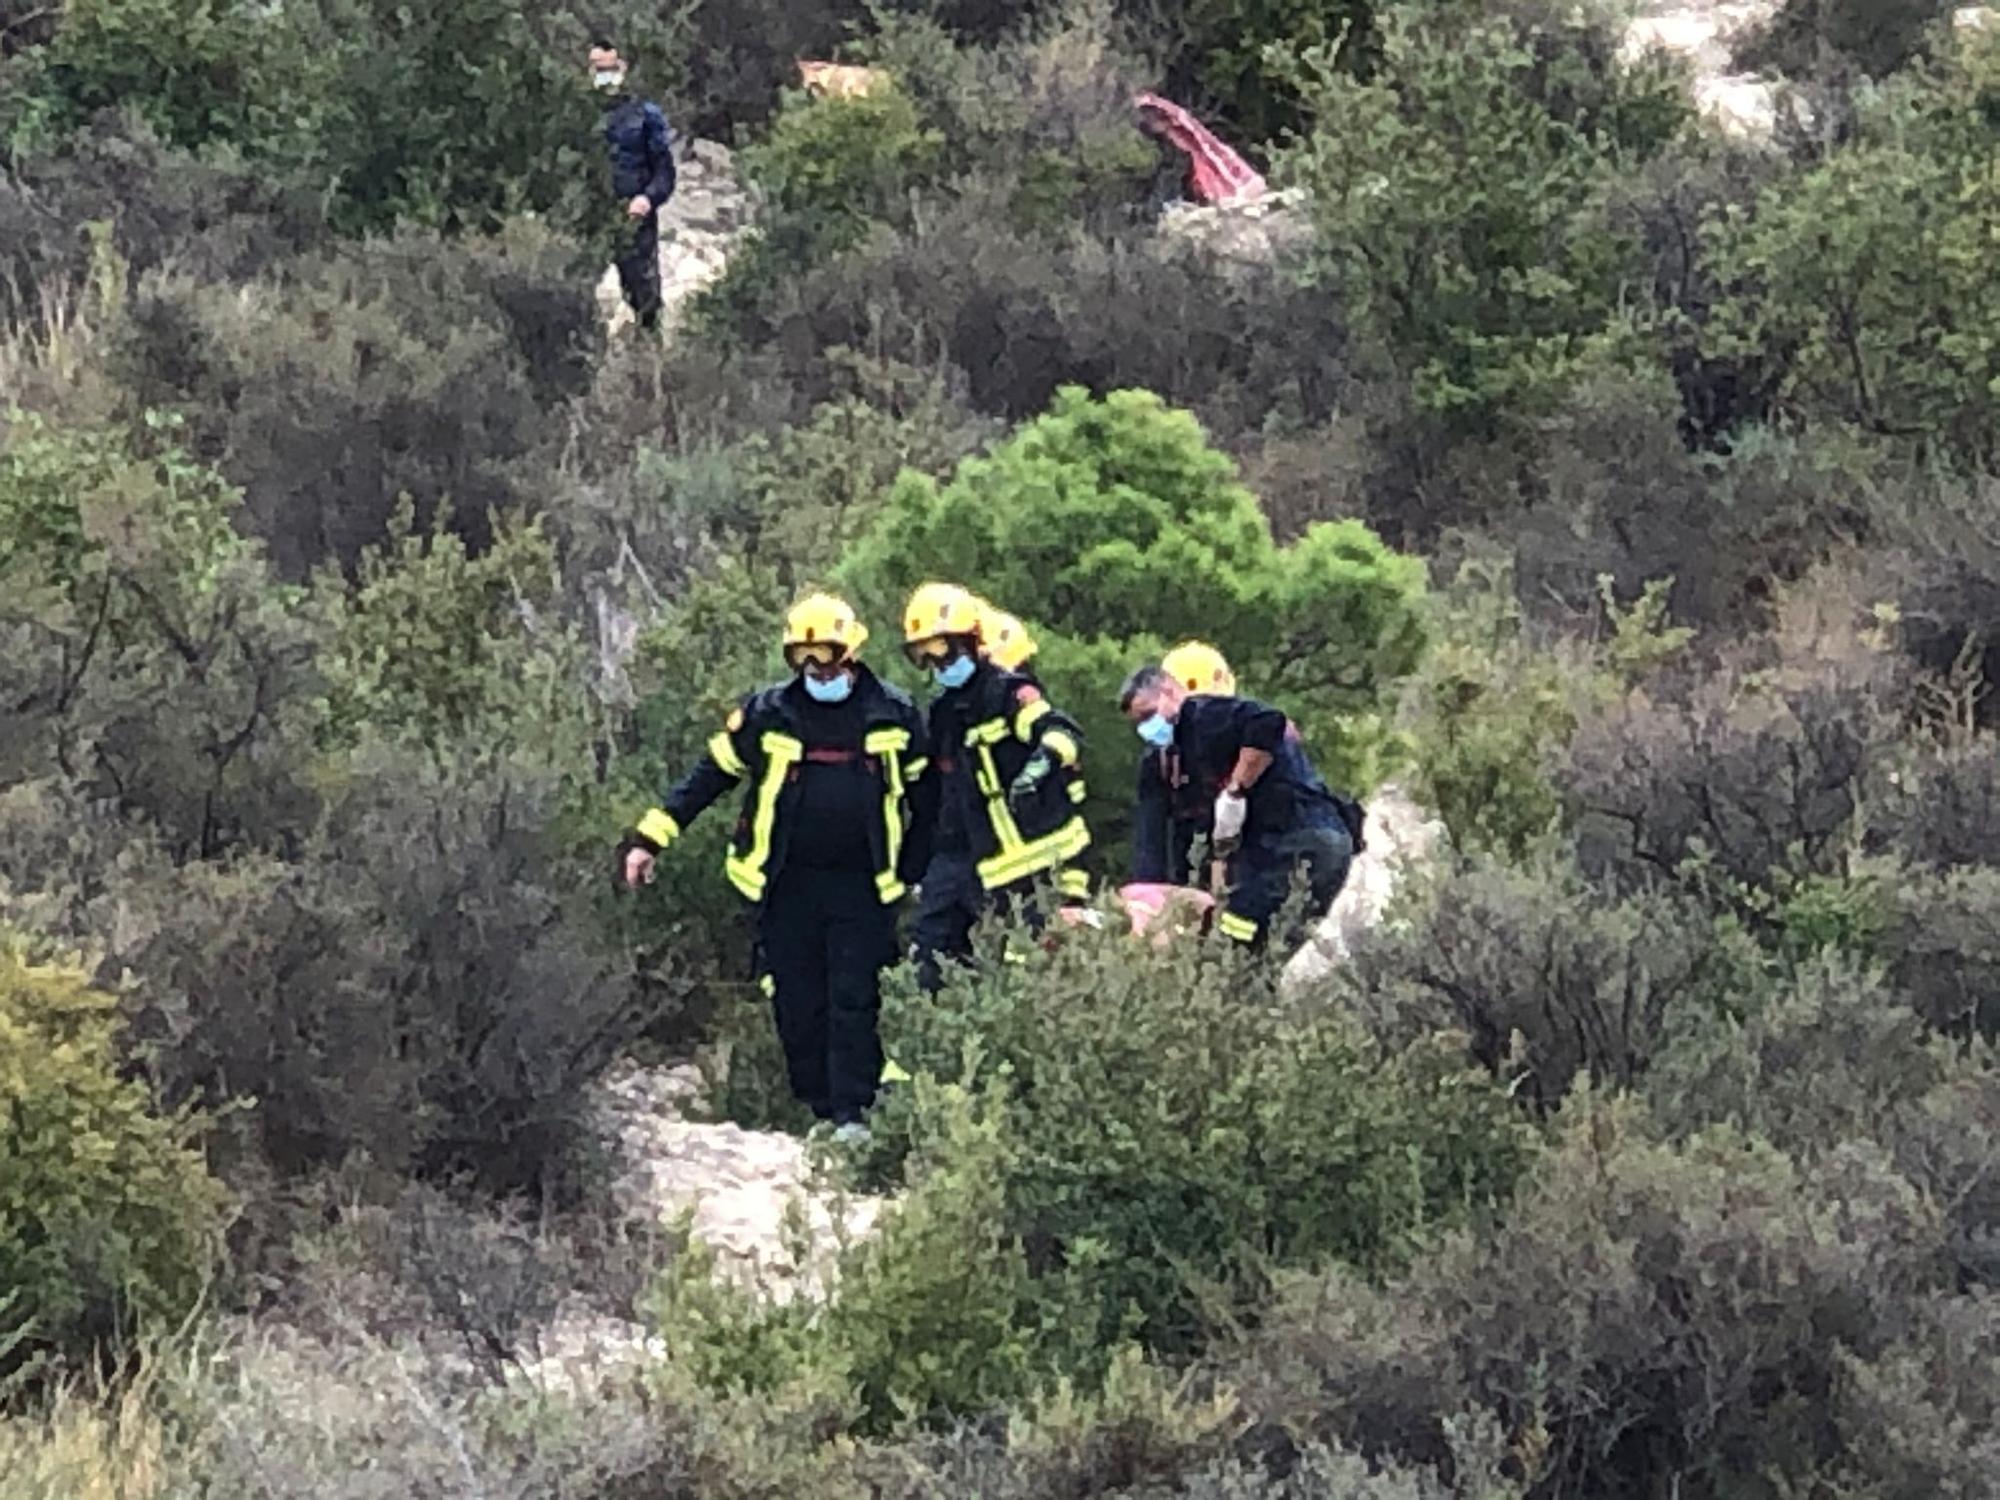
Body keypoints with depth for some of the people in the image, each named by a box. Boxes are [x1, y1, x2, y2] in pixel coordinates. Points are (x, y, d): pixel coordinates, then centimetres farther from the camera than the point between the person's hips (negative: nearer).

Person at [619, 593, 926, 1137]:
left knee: (855, 1001, -7)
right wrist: (650, 839, 1)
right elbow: (709, 778, 6)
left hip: (861, 887, -1)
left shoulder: (893, 714, 4)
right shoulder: (768, 714, 2)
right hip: (788, 884, 1)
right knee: (798, 1005, 2)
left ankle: (852, 1112, -6)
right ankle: (818, 1110, 9)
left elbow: (923, 792, 14)